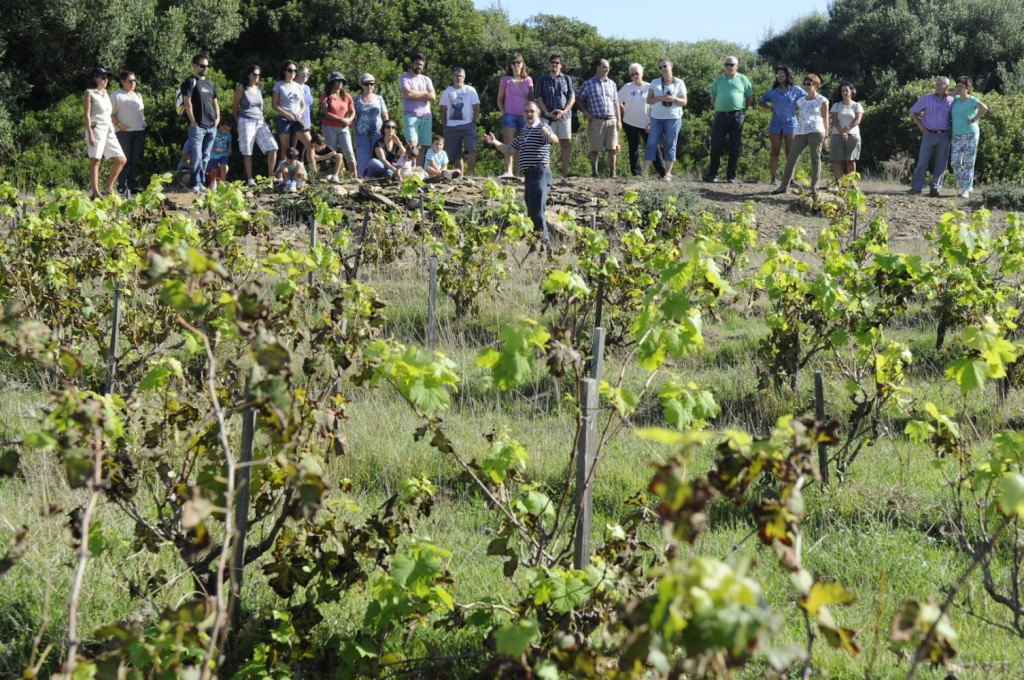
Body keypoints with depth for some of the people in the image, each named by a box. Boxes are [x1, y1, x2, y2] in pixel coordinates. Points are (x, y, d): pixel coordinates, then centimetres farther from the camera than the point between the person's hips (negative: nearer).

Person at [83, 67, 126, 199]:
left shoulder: (106, 94, 18)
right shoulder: (90, 94, -3)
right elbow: (87, 115, -9)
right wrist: (90, 135, -17)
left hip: (109, 130, 8)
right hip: (96, 129, -8)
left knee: (121, 160, 3)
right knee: (95, 160, -9)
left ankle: (109, 188, 11)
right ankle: (95, 192, -9)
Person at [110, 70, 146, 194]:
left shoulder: (138, 95, 19)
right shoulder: (116, 95, 0)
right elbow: (111, 114, -4)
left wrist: (144, 124, 12)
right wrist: (119, 125, -16)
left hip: (139, 131, 6)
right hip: (124, 132, -6)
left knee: (136, 160, 4)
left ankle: (133, 184, 10)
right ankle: (121, 186, -3)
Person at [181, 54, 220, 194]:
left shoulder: (210, 85, 18)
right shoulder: (191, 81, -3)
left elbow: (215, 103, 25)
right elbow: (187, 102, -10)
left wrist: (217, 118, 10)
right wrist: (193, 121, -14)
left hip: (211, 126, 7)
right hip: (197, 126, -7)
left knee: (206, 157, 9)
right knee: (197, 157, -12)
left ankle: (202, 183, 14)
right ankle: (196, 185, -11)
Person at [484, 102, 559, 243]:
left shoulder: (542, 128, -3)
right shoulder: (523, 133, 22)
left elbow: (555, 140, -22)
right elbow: (509, 150, 28)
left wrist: (548, 134, -45)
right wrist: (495, 142, 12)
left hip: (540, 172, -8)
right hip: (529, 175, 8)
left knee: (537, 209, -17)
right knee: (531, 211, 9)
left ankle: (543, 236, -18)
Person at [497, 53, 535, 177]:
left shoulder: (528, 80, 9)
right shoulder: (506, 80, 6)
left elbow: (531, 99, 13)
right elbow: (500, 99, 11)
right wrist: (503, 112, -1)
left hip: (524, 116, 2)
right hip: (509, 115, -2)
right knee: (509, 145, -12)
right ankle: (508, 171, -20)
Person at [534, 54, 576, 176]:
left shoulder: (567, 79, 12)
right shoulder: (542, 80, 8)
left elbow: (572, 98, 7)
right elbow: (539, 99, 4)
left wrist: (564, 111, -8)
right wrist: (548, 113, -10)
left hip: (565, 115, 1)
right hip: (548, 117, -1)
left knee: (565, 143, 0)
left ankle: (565, 171, 1)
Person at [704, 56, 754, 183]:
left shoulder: (743, 80, 7)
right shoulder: (718, 80, 11)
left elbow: (750, 98, 10)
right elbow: (713, 99, 15)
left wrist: (742, 110, 5)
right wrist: (717, 109, 7)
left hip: (737, 116, -1)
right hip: (721, 115, 1)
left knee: (735, 147, 1)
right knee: (716, 145, -2)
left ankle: (731, 175, 7)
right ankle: (712, 174, 6)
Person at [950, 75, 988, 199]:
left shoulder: (972, 100, -8)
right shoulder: (956, 99, 13)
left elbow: (984, 108, -28)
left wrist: (974, 119, -19)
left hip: (970, 135, -7)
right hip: (957, 136, 7)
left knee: (968, 164, -4)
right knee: (956, 163, 2)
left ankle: (966, 190, -1)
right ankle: (968, 186, 17)